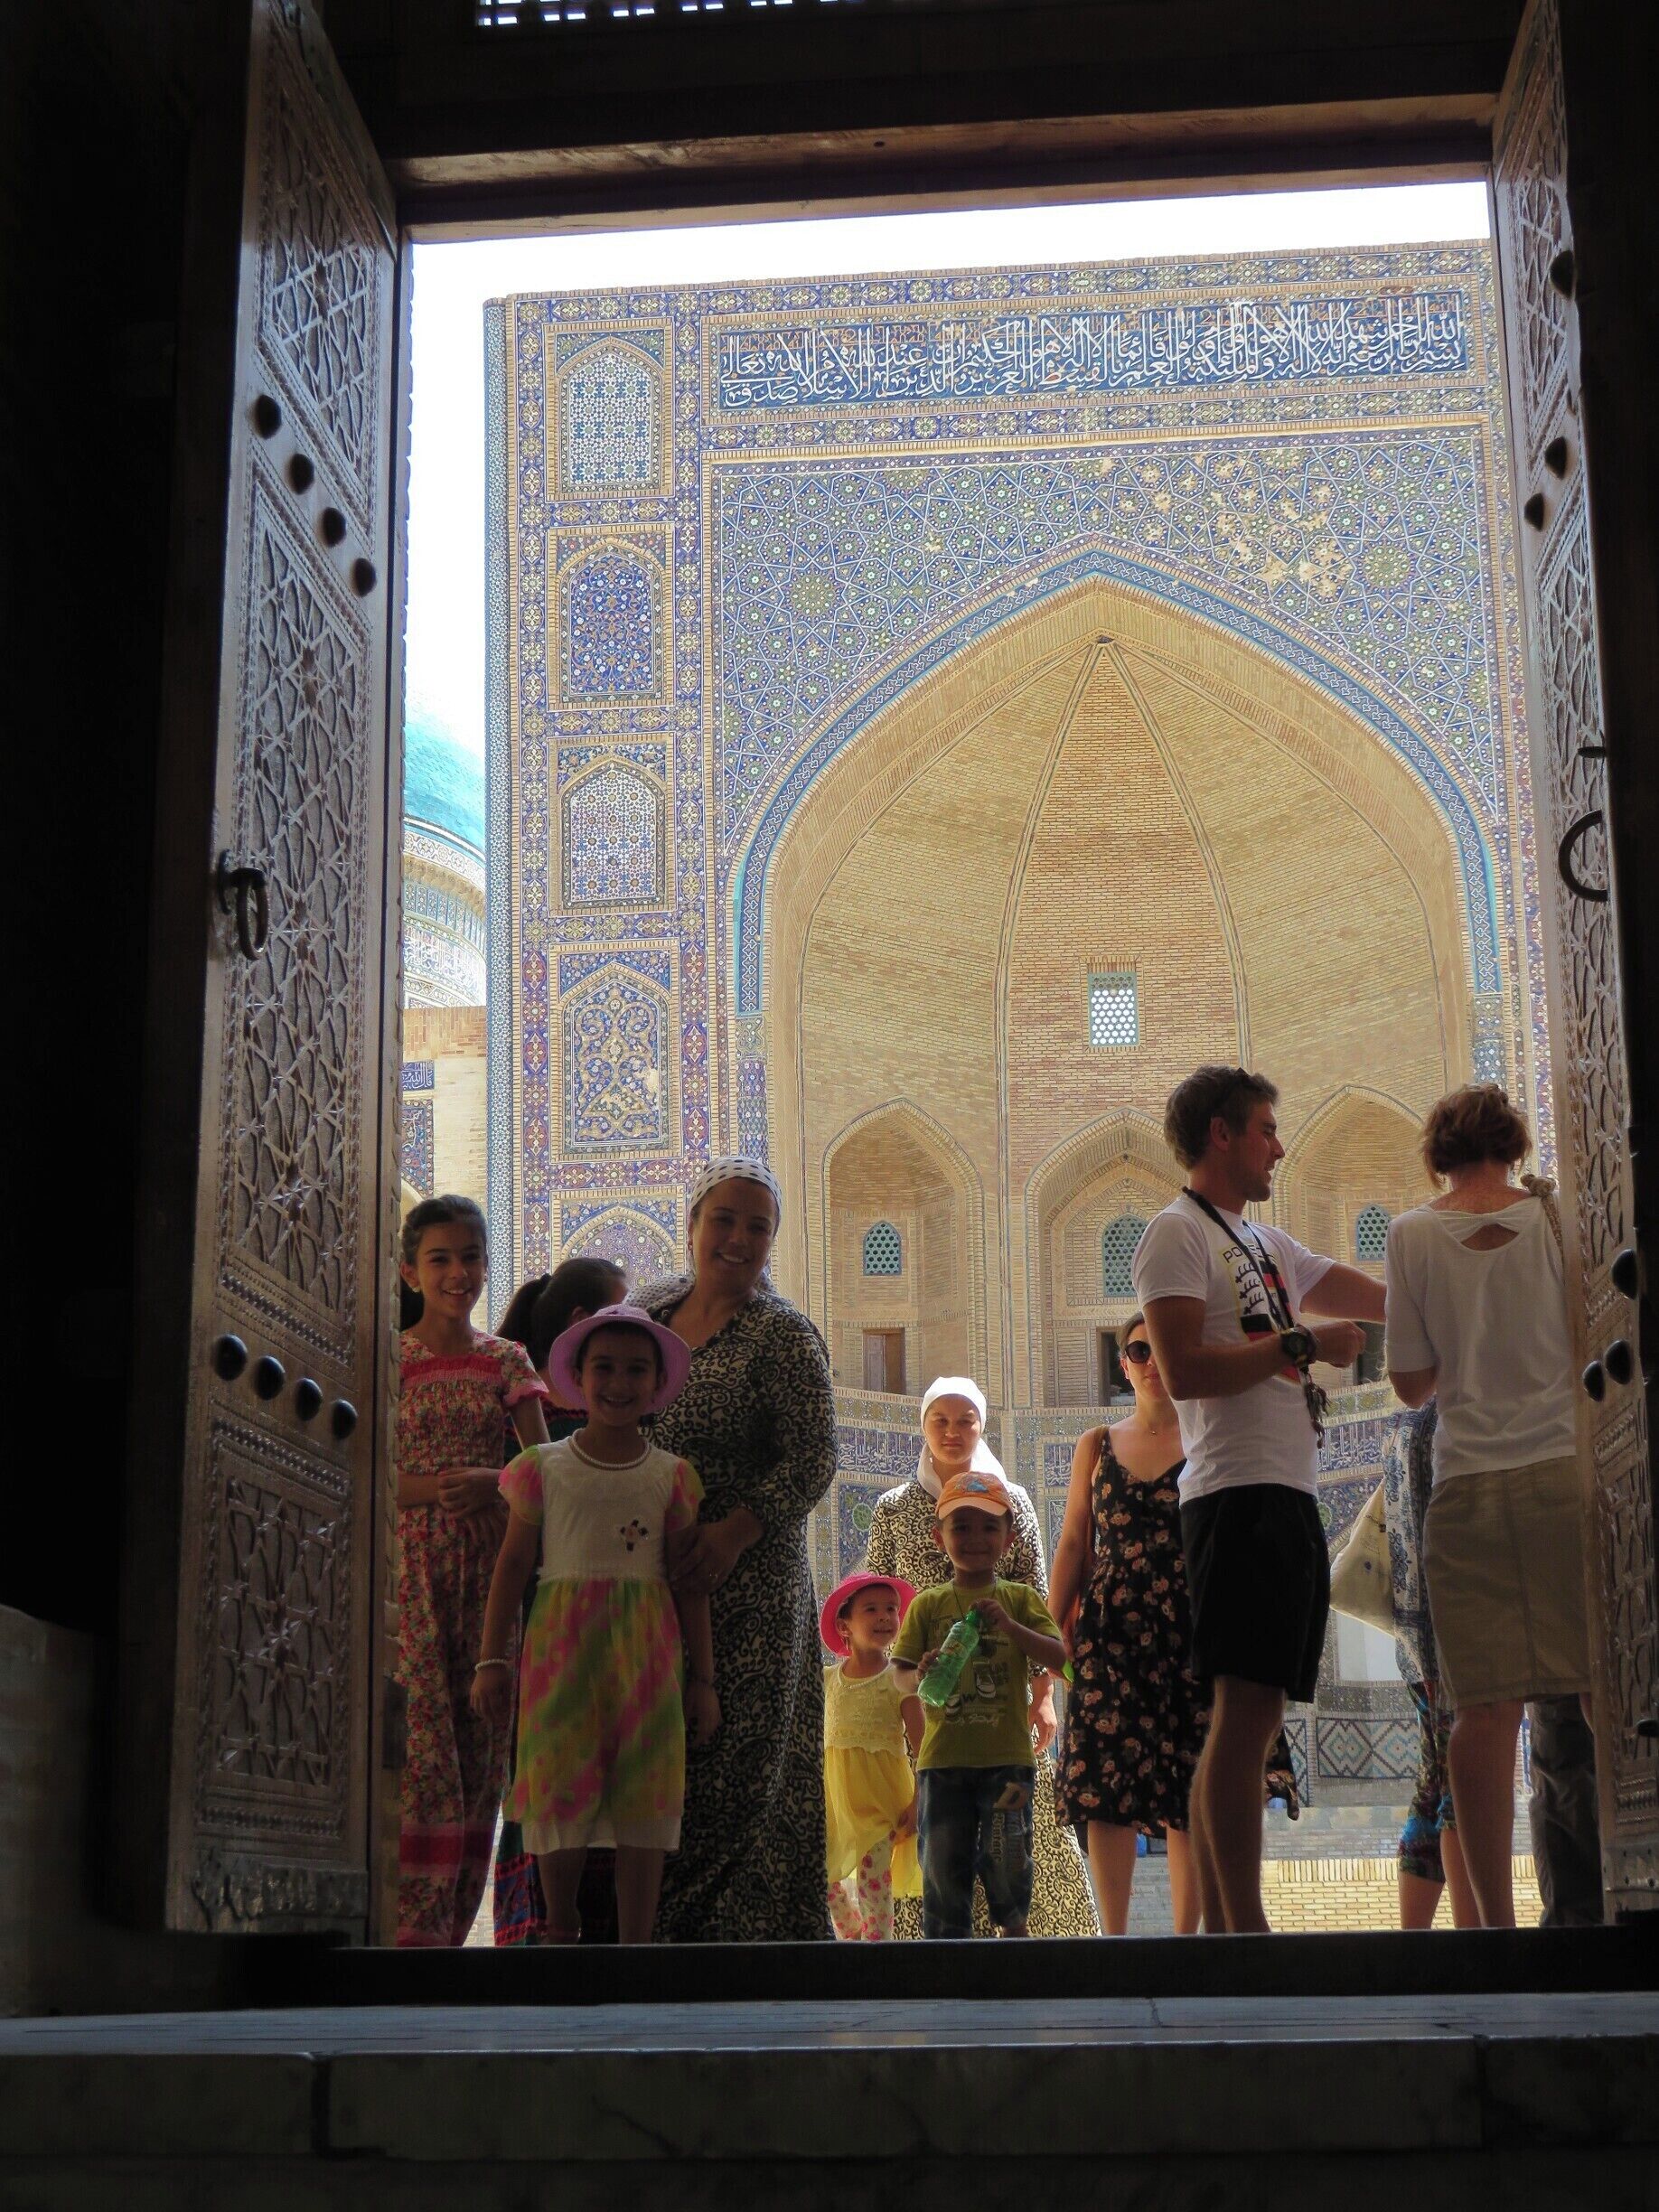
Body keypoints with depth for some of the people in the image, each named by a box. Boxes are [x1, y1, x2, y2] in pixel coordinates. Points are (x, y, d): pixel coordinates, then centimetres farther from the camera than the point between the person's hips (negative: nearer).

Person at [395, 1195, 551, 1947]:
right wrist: (442, 1486, -17)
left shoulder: (506, 1361, 11)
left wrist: (493, 1483, -14)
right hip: (413, 1563, -3)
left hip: (491, 1561, 3)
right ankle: (413, 1925, -7)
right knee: (424, 1743, -11)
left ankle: (452, 1923, 8)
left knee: (481, 1740, 1)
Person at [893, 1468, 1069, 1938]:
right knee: (942, 1868, 1)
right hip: (942, 1758, 1)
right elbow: (898, 1673, 5)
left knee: (1007, 1865, 0)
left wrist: (1010, 1626, -18)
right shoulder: (928, 1604, 8)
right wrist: (921, 1678, -18)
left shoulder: (1020, 1599, 7)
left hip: (1007, 1757, -1)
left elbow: (1060, 1659, -4)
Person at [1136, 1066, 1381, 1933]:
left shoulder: (1269, 1245, 26)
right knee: (1245, 1711, -14)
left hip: (1289, 1499, 9)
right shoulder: (1177, 1233, -2)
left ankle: (1220, 1928, 8)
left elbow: (1387, 1299, 32)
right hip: (1240, 1494, -9)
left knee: (1247, 1718, 7)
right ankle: (1245, 1929, -16)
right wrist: (1302, 1343, -9)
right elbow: (1183, 1372, -14)